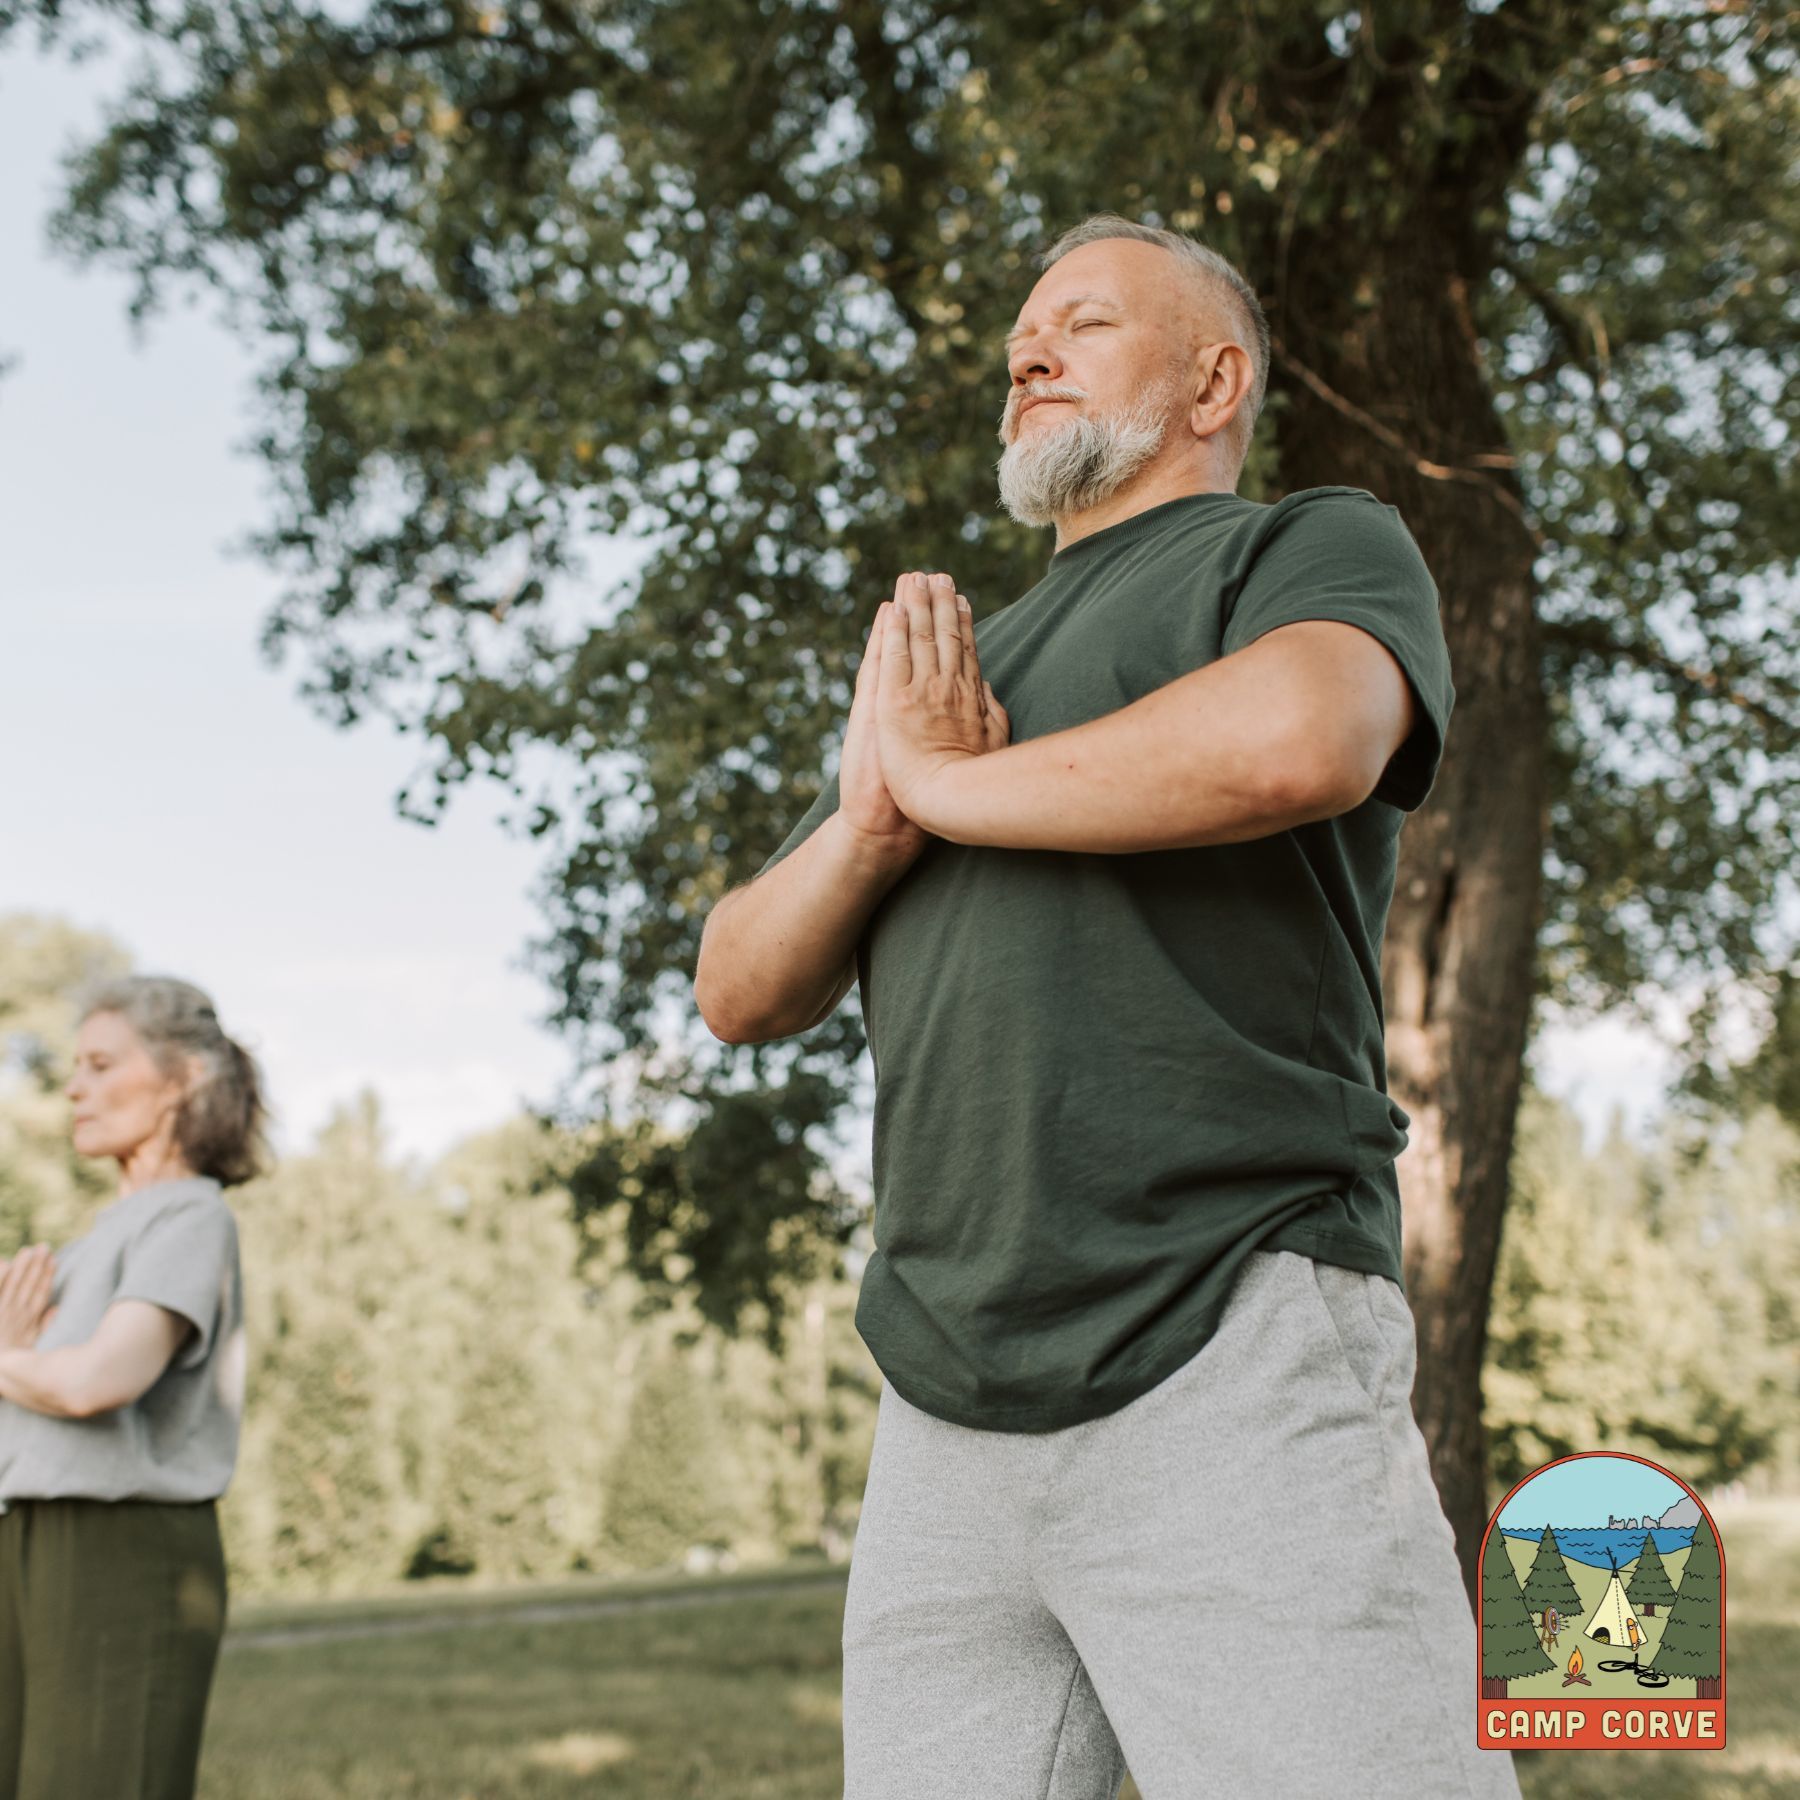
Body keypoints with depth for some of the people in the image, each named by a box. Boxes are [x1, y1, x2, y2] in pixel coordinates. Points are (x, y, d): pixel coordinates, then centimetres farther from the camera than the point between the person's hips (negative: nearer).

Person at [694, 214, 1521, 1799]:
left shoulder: (1322, 551, 7)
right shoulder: (950, 666, 26)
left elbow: (1294, 742, -19)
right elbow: (741, 992, 19)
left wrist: (946, 783, -4)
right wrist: (873, 817, -2)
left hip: (1230, 1364, -6)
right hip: (945, 1412, 6)